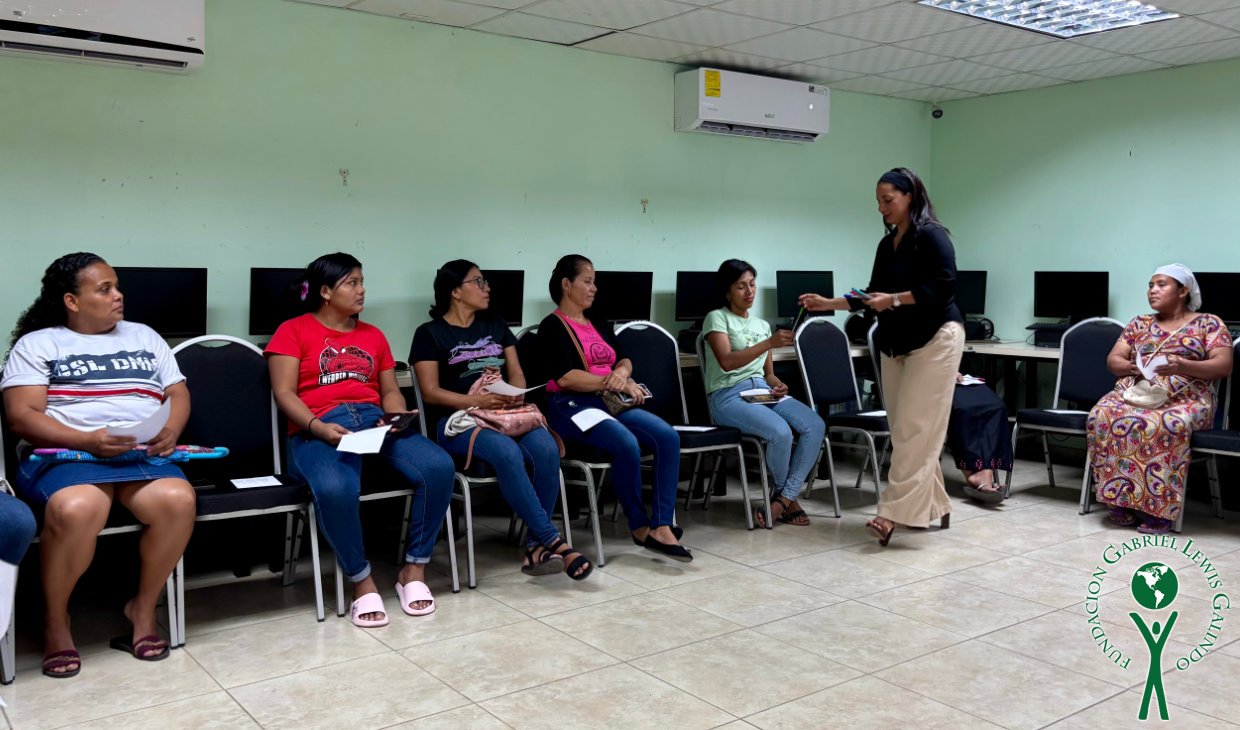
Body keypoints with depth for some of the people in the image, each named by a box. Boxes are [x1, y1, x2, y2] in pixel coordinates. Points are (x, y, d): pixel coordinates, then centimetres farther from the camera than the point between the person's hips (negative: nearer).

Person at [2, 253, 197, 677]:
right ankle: (55, 618, -10)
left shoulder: (144, 337, 23)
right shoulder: (37, 344, 10)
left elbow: (179, 394, 18)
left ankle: (144, 607, -9)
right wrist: (88, 441, -17)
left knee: (177, 500, -31)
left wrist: (170, 431, -5)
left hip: (145, 455, 3)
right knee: (77, 510, -38)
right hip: (64, 456, -3)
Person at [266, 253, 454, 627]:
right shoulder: (293, 331, 9)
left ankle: (414, 569, -9)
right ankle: (362, 581, -15)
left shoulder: (373, 335, 24)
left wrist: (397, 419, -3)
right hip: (320, 430, -4)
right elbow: (284, 393, 0)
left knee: (439, 466, -25)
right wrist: (318, 427, -18)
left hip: (374, 421, 4)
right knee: (335, 489, -39)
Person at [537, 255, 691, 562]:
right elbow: (564, 377, -14)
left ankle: (662, 527, -21)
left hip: (610, 402, 7)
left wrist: (621, 373, -6)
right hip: (572, 406, -7)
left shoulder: (599, 324, 21)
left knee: (668, 437, -18)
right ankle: (640, 526, -11)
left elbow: (624, 360, 18)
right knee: (627, 445, -32)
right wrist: (613, 383, -13)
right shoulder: (552, 326, -2)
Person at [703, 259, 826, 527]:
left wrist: (777, 384, -1)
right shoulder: (717, 318, 1)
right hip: (729, 395, -6)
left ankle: (783, 499, -16)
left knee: (815, 426, -20)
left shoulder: (762, 324, 22)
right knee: (781, 432, -32)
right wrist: (769, 343, -22)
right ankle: (787, 496, -3)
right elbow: (726, 361, -15)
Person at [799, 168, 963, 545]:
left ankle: (894, 513, -15)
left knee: (914, 430, -11)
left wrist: (895, 299, -21)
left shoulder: (931, 235, -10)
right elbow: (873, 295, 18)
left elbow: (944, 286, -18)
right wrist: (828, 303, 9)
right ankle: (935, 506, 16)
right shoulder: (887, 244, 15)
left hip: (935, 340, -9)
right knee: (904, 430, 6)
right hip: (897, 344, 9)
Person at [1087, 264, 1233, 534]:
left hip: (1185, 399, -4)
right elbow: (1112, 360, 16)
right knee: (1102, 417, -30)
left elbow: (1224, 366, -1)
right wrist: (1133, 366, -8)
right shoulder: (1139, 323, 22)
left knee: (1164, 425, -39)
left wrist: (1182, 366, -19)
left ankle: (1157, 507, -30)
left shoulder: (1209, 324, 10)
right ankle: (1122, 500, -24)